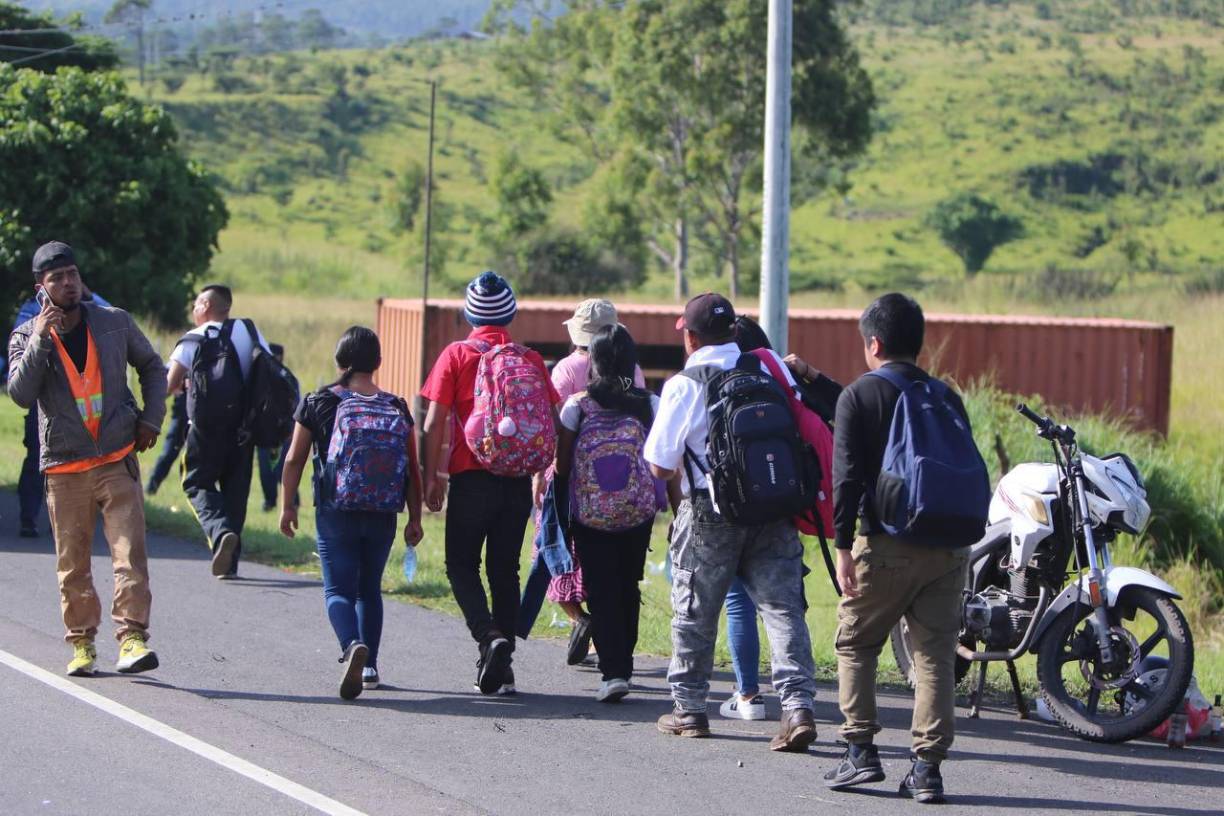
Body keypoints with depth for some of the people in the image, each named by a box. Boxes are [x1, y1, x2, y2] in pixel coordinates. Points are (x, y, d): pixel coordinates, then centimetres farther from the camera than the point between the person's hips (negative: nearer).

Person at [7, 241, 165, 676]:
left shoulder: (115, 323, 4)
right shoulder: (27, 337, 0)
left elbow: (152, 367, 20)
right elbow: (20, 394, -15)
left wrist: (150, 418, 9)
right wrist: (40, 341, -21)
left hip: (117, 460, 0)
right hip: (64, 466, 0)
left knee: (130, 551, -12)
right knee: (72, 562, 5)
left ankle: (133, 636, -15)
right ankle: (81, 642, 15)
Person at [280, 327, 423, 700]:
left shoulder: (319, 403, -2)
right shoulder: (397, 408, 4)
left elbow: (294, 460, 0)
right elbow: (413, 469, 4)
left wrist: (287, 505, 10)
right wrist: (415, 518, 10)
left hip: (335, 514, -3)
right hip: (382, 515, 3)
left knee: (339, 588, -2)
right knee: (369, 588, 19)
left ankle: (353, 645, -30)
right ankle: (369, 665, 20)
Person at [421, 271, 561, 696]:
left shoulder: (457, 355, -2)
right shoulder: (531, 359, 6)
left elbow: (434, 422, -6)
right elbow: (553, 422, 5)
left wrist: (431, 477, -1)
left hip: (472, 476, -3)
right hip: (517, 480, 3)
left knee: (461, 565, 8)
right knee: (505, 568, 11)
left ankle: (490, 637, -16)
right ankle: (502, 668, 10)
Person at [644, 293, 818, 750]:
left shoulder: (683, 386, -9)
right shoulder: (771, 368, 3)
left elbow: (661, 467, -8)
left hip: (711, 512, -3)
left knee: (695, 612, 12)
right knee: (783, 606, 0)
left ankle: (689, 708, 21)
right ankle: (798, 707, -12)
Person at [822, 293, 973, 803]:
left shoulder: (858, 395, -2)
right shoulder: (946, 398, 11)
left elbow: (847, 474, -10)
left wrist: (843, 545, -10)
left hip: (885, 545, -4)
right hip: (946, 547, 4)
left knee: (855, 646, 12)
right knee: (935, 655, 4)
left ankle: (861, 751, 6)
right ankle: (928, 767, 1)